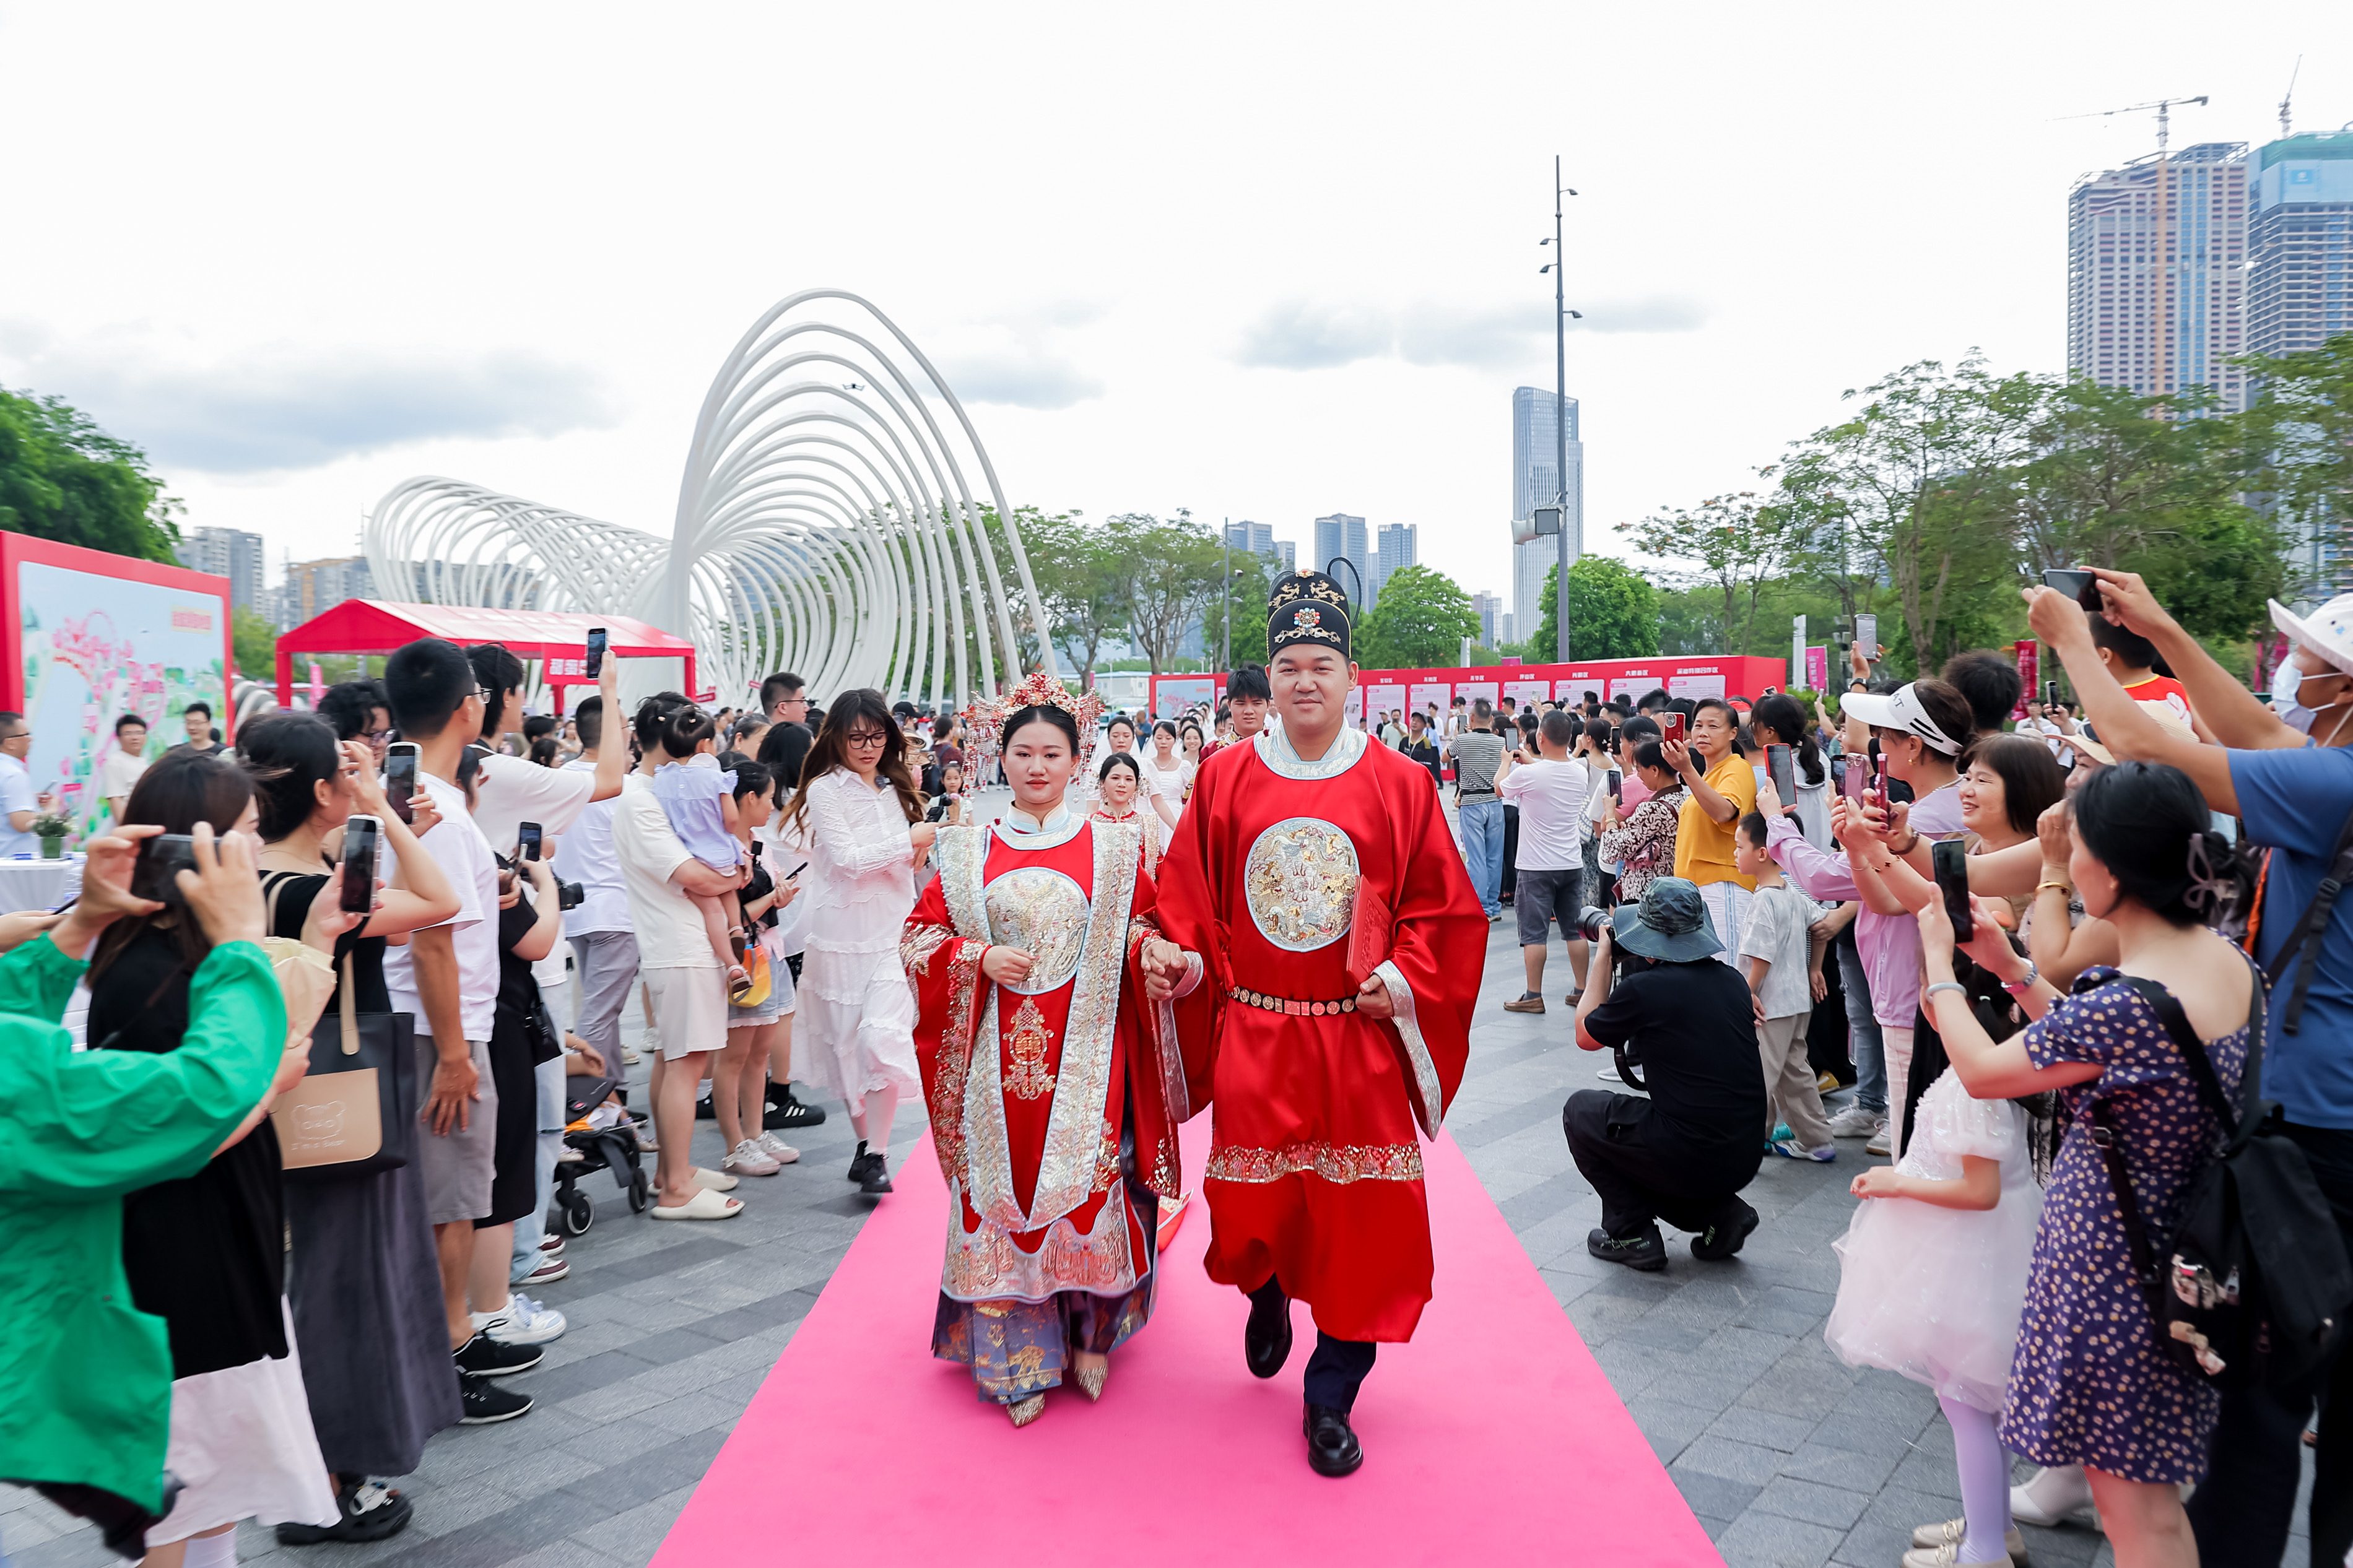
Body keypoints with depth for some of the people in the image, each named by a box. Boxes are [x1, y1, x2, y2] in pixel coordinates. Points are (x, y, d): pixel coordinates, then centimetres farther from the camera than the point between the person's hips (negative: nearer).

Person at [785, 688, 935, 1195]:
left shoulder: (895, 789, 12)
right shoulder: (825, 790, -5)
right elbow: (846, 859, -15)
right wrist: (910, 839, -9)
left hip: (893, 934, 2)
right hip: (841, 938, -2)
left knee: (884, 1039, -13)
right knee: (847, 1046, 8)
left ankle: (877, 1153, -5)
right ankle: (863, 1140, 25)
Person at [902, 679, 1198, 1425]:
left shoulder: (1114, 847, 6)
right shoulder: (969, 852, 8)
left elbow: (1143, 929, 6)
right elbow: (919, 933, 8)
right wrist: (979, 957, -9)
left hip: (1084, 1056, -1)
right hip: (1001, 1058, 1)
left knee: (1086, 1184, 0)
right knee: (1003, 1190, 3)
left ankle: (1088, 1339, 21)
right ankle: (1018, 1360, 16)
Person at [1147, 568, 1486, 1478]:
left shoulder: (1398, 785, 0)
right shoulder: (1225, 778, 3)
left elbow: (1442, 909, 3)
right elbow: (1187, 896, 9)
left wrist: (1405, 978, -11)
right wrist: (1177, 954, -7)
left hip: (1358, 1042, -1)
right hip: (1252, 1038, 1)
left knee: (1359, 1217, 2)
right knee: (1249, 1205, 9)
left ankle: (1330, 1401, 20)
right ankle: (1267, 1296, 46)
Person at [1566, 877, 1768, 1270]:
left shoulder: (1644, 988, -15)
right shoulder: (1732, 981, 4)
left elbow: (1586, 1035, 5)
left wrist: (1603, 956, 13)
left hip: (1690, 1159, -7)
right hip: (1746, 1160, 7)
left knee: (1581, 1110, 15)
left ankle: (1631, 1235, 12)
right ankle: (1720, 1211, 14)